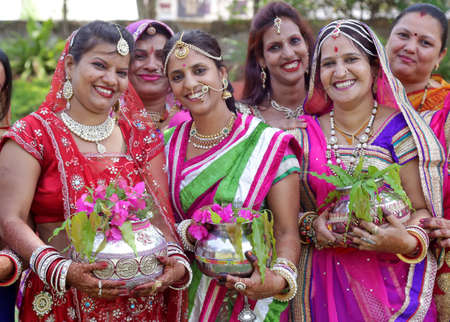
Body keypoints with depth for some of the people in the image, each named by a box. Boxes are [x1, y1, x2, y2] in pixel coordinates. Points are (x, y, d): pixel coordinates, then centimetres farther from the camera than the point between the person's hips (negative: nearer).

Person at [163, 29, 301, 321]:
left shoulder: (270, 144, -12)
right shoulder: (168, 144, 0)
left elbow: (287, 232, -14)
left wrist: (279, 279, -33)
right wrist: (186, 232, -18)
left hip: (251, 297, -3)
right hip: (186, 295, 3)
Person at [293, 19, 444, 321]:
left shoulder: (399, 129, -5)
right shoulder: (305, 133, 3)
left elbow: (425, 209, -4)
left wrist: (406, 242, -23)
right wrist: (310, 225, -13)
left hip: (388, 282, -2)